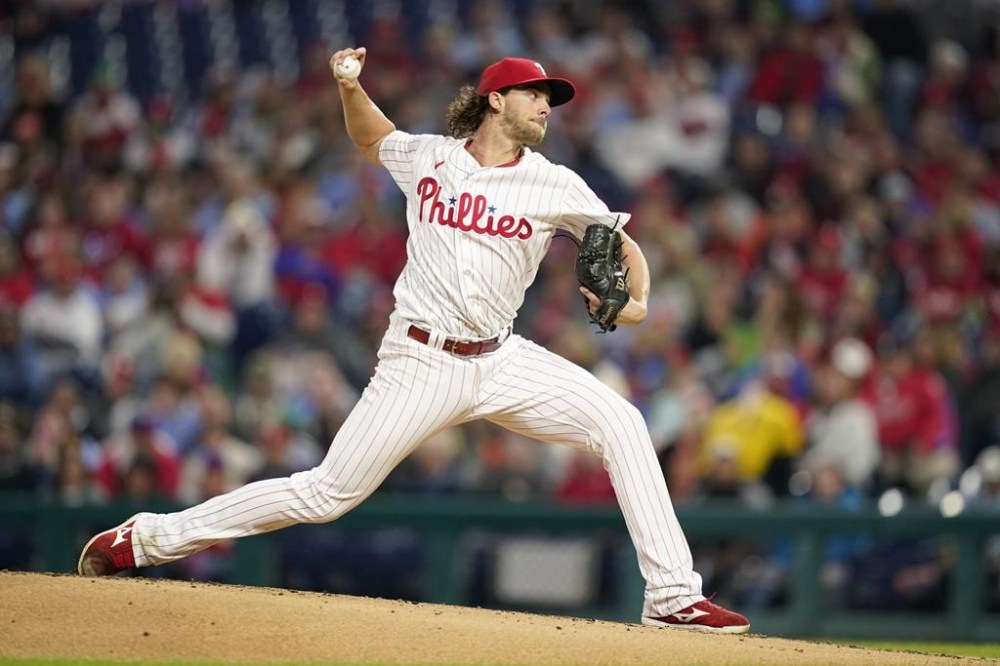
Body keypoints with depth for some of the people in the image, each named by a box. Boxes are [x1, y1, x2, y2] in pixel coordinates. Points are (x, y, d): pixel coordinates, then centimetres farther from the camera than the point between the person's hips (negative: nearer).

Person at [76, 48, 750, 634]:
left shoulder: (554, 186, 1)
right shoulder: (426, 156, 3)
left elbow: (621, 242, 6)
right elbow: (370, 136, 25)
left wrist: (636, 300, -15)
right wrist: (350, 86, 4)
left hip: (503, 362, 2)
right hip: (422, 363, -2)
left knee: (619, 422, -17)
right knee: (327, 494, -6)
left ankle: (673, 593, -15)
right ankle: (150, 537, 5)